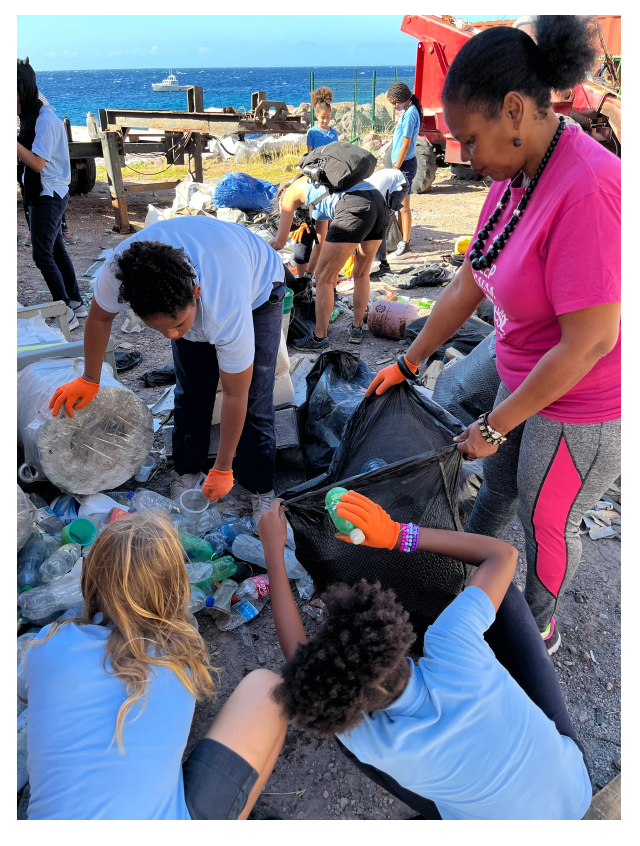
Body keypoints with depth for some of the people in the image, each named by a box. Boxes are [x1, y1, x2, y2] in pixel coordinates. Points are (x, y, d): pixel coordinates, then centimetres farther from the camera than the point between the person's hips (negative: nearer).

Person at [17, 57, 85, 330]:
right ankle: (76, 303, 22)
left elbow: (38, 163, -21)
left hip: (48, 195, -9)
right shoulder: (32, 115, 11)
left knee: (42, 254, -8)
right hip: (40, 194, 9)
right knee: (56, 250, 13)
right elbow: (29, 157, 11)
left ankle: (66, 313, -2)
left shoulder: (45, 119, -17)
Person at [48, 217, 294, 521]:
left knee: (254, 401, -11)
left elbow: (235, 395, -32)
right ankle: (185, 473, 21)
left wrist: (222, 470, -21)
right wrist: (89, 379, 2)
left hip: (259, 288, -4)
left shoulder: (229, 313, -46)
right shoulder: (119, 269, -36)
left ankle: (260, 491, 6)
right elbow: (100, 316, -11)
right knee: (191, 390, 0)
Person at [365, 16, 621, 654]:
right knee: (498, 480, 26)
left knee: (545, 519, 13)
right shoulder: (515, 175, -2)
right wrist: (406, 363, 9)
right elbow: (468, 283, 5)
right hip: (527, 379, 8)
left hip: (583, 407, -8)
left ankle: (539, 626, 43)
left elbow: (588, 341, -29)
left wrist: (496, 424, -20)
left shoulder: (586, 191, -31)